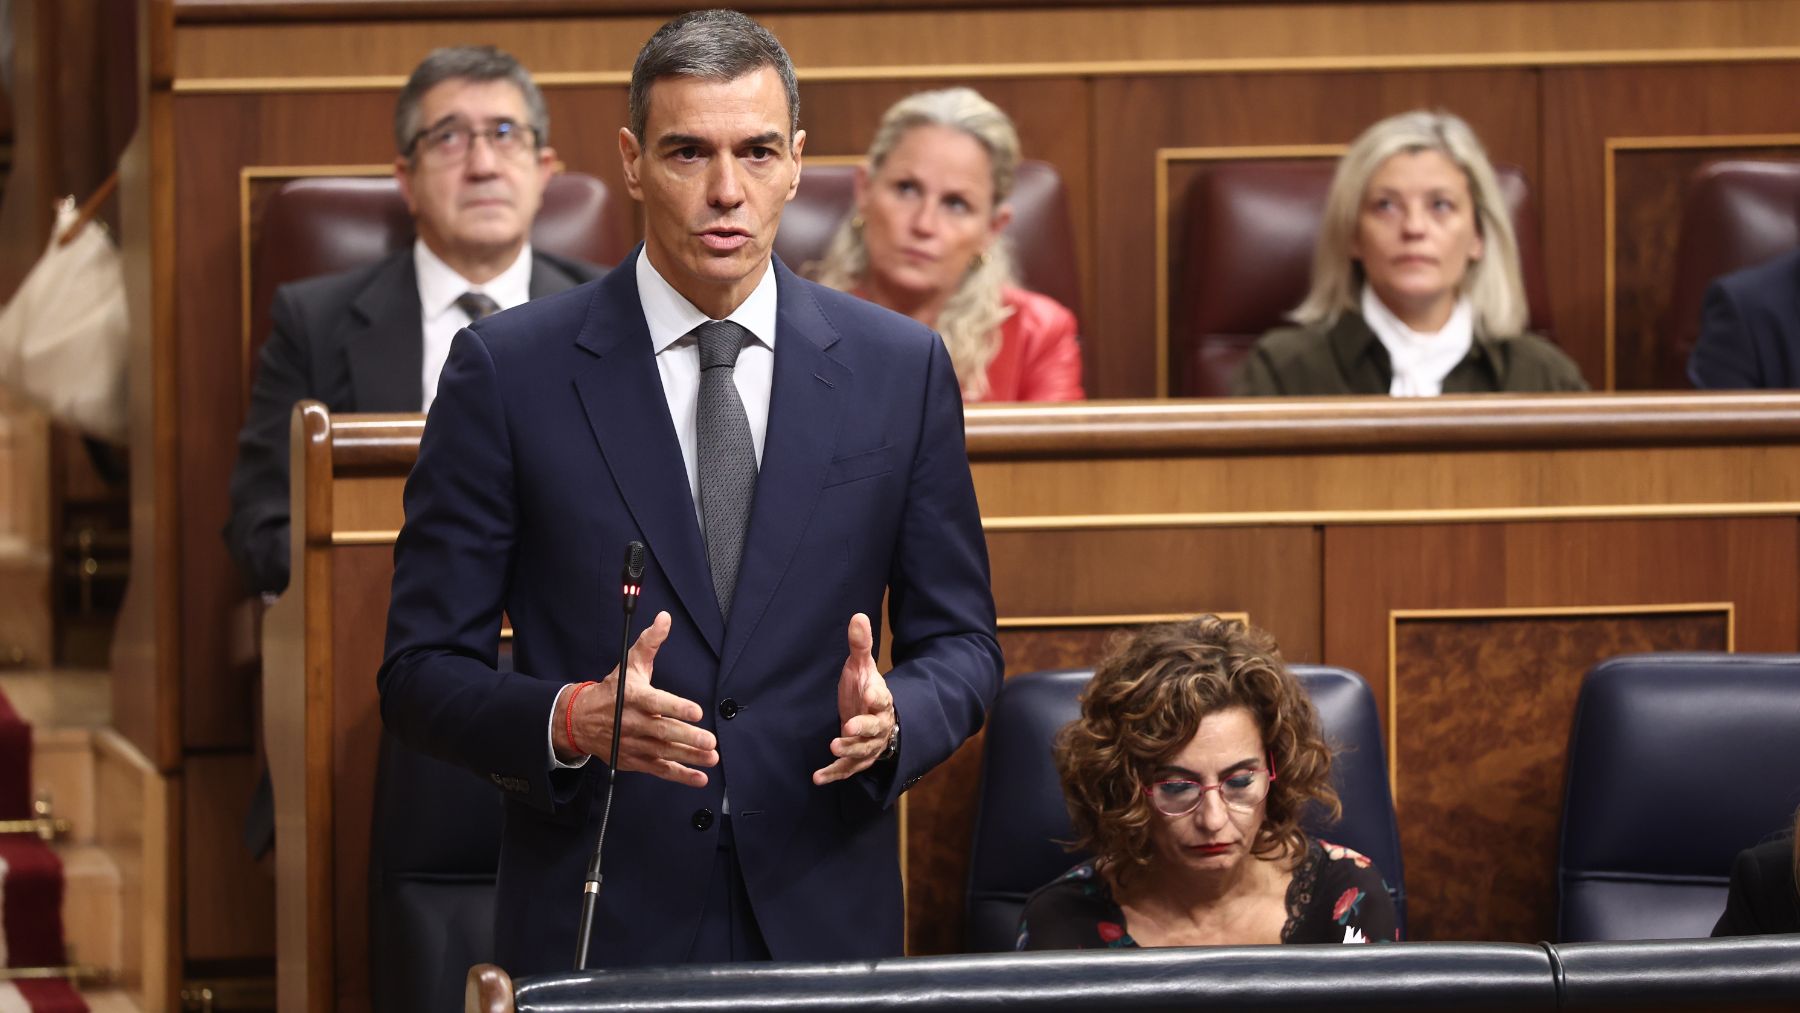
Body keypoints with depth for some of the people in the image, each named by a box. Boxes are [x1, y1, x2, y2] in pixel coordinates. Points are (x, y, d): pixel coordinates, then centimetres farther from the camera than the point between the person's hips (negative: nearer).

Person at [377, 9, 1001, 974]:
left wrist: (893, 716, -12)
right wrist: (572, 720, -21)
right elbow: (422, 673, -2)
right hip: (597, 927, -2)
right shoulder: (507, 370, -3)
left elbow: (959, 642, 9)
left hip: (824, 920, 2)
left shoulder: (899, 369, 4)